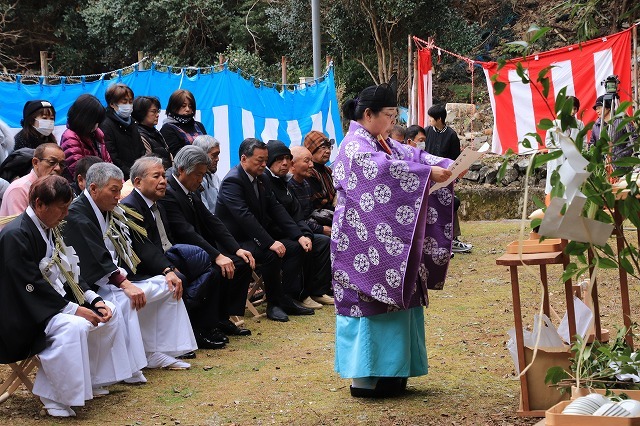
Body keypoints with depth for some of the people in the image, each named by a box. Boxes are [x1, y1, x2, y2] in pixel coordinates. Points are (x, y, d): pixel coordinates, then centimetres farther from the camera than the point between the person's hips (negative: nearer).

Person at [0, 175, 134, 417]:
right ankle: (53, 396, -22)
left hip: (57, 302, 10)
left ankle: (93, 379, 14)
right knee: (74, 327, -33)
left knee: (108, 312, 5)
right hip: (27, 315, -10)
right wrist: (74, 309, -24)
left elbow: (68, 274, 14)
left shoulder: (50, 230, 11)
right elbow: (32, 287, -24)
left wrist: (93, 299, -2)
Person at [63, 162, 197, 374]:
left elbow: (139, 247, 15)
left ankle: (155, 352, 6)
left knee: (168, 285, 6)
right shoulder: (77, 215, -16)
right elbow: (96, 261, -28)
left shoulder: (114, 212, 13)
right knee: (123, 300, -37)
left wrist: (167, 271, 2)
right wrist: (125, 284, -37)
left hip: (120, 279, 10)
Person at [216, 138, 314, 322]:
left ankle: (287, 298, -3)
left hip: (256, 235, 9)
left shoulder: (261, 180, 10)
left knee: (295, 247, -4)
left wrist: (299, 236, -5)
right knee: (271, 254, -29)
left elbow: (276, 209, 6)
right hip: (236, 240, -9)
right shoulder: (232, 181, -19)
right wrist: (270, 243, -33)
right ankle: (274, 303, -13)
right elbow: (244, 216, -29)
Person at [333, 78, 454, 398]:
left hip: (388, 240, 10)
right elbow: (385, 169, -29)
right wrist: (429, 173, -34)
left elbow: (413, 155, 8)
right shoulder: (355, 146, -13)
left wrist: (448, 166, -8)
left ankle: (388, 371, 17)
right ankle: (365, 378, -3)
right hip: (363, 243, -10)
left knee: (392, 297, 11)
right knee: (369, 301, -7)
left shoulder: (385, 143, 17)